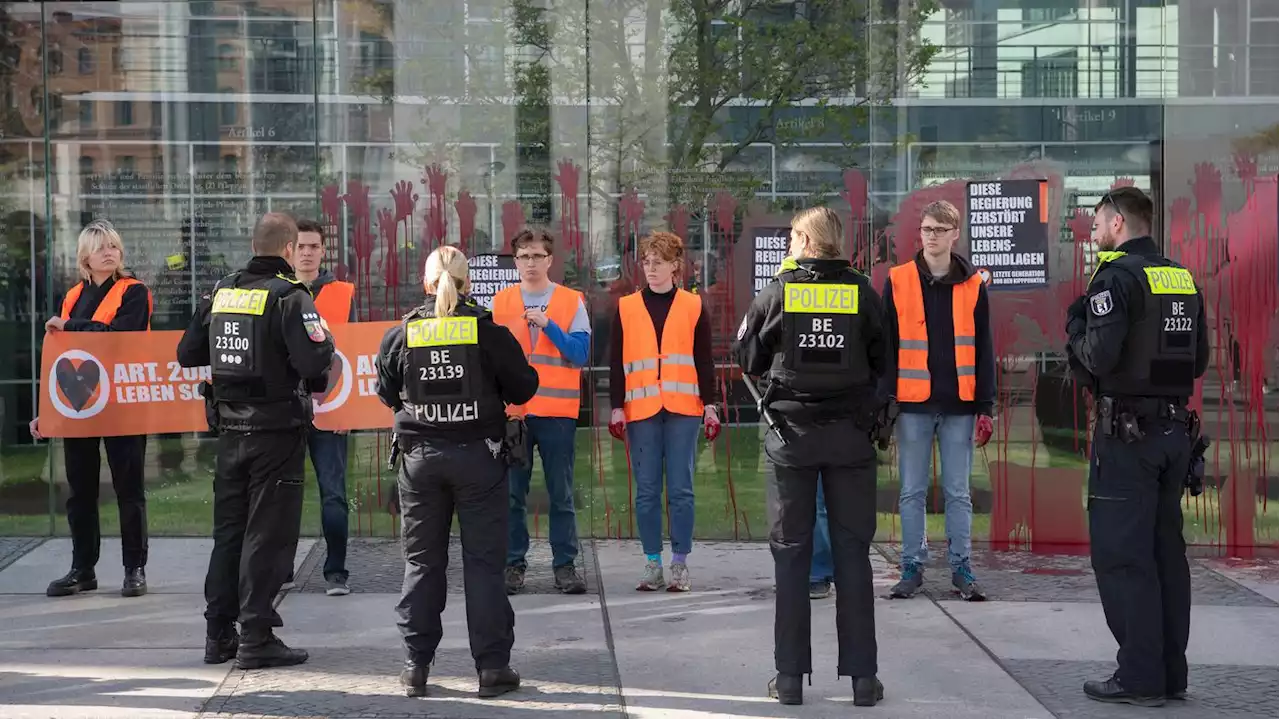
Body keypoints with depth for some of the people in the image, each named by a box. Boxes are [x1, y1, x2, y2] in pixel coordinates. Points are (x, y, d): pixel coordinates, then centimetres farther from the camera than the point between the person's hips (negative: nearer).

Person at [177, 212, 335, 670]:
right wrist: (324, 341, -2)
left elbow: (187, 353, 10)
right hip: (278, 428, -6)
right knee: (268, 532, 1)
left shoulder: (221, 292, 7)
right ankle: (257, 638, 3)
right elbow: (314, 360, -24)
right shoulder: (289, 296, -13)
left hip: (230, 428, 6)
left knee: (228, 528, 14)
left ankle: (218, 634, 20)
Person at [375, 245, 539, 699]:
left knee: (422, 562, 11)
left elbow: (386, 394, 10)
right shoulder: (488, 331, -7)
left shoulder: (401, 334, -1)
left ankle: (416, 666, 13)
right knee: (484, 561, 3)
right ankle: (492, 667, 4)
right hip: (478, 455, -2)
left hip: (421, 457, 2)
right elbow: (522, 389, -2)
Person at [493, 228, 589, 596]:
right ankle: (514, 563, 11)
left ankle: (565, 564, 10)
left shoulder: (571, 301, 4)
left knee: (561, 494, 3)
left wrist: (547, 324, -15)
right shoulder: (501, 302, 8)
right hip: (511, 410, 1)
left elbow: (580, 353, -5)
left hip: (557, 411, -1)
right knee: (512, 492, 4)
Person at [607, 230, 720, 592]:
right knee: (647, 491, 3)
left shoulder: (693, 306, 8)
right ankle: (652, 563, 11)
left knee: (681, 490, -1)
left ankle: (680, 564, 7)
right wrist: (616, 407, 1)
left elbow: (704, 361, 7)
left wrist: (710, 405, 2)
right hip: (641, 410, 1)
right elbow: (617, 362, 7)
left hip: (682, 410, -1)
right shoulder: (626, 307, 8)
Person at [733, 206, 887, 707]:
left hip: (792, 435, -1)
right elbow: (882, 363, 3)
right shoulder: (863, 294, -2)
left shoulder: (777, 294, -5)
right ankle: (862, 676, 7)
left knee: (791, 552, 7)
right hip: (851, 435, 1)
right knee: (853, 551, 6)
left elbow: (747, 361, 2)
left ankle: (790, 676, 8)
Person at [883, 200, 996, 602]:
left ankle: (961, 568, 14)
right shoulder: (897, 281, 2)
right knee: (912, 492, 5)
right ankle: (912, 568, 14)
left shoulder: (973, 285, 5)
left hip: (959, 406, 1)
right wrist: (884, 401, -4)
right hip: (913, 405, 0)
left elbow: (983, 350, 6)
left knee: (958, 492, 6)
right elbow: (886, 346, 2)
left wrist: (985, 407, 2)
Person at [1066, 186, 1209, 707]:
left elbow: (1099, 356, -21)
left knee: (1121, 553, -3)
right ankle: (1171, 674, 18)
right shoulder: (1183, 278, 12)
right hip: (1175, 429, 8)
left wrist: (1076, 328, -2)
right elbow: (1199, 361, 16)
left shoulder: (1118, 276, -12)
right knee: (1166, 551, 12)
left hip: (1128, 432, -8)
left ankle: (1140, 678, -2)